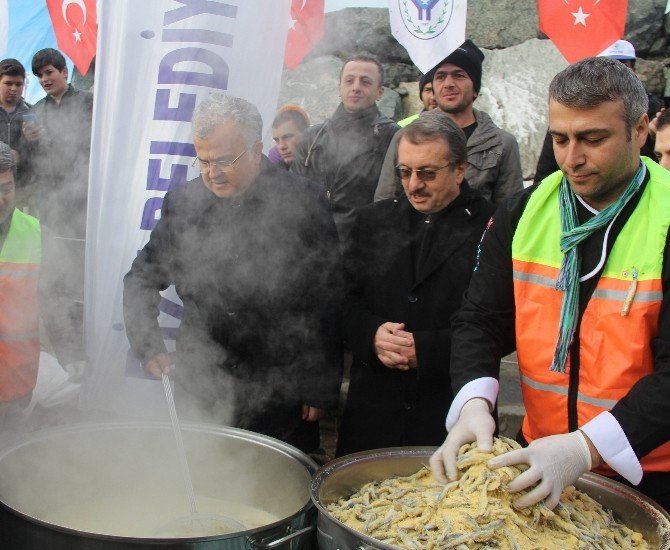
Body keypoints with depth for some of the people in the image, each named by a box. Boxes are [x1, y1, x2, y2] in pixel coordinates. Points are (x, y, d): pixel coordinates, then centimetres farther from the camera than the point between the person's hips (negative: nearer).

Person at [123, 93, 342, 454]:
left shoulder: (304, 201, -7)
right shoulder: (182, 202, 1)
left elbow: (326, 305, -5)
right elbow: (142, 279, 11)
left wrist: (320, 390, -4)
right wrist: (147, 345, -5)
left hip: (282, 396, -2)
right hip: (200, 389, 3)